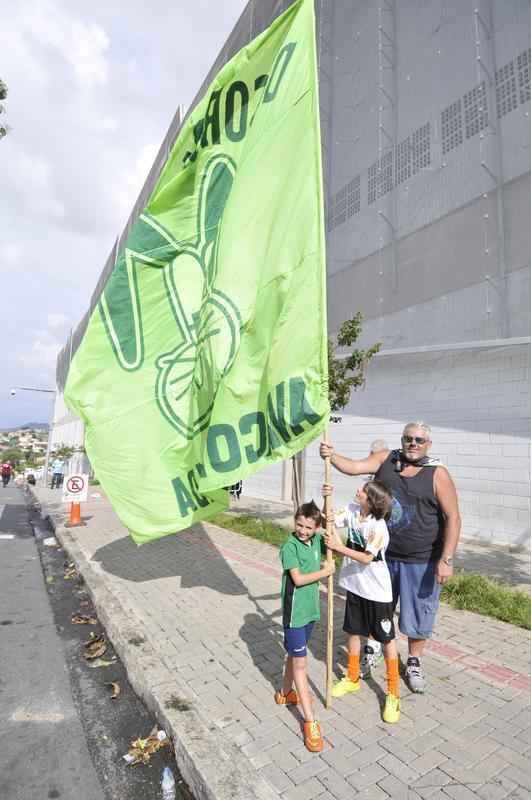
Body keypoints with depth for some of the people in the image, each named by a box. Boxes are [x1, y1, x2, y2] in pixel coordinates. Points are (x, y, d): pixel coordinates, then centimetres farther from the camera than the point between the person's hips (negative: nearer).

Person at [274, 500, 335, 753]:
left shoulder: (317, 540, -2)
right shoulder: (290, 546, -20)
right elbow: (298, 579, -24)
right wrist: (325, 571, -14)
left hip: (310, 609, 7)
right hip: (295, 612, -7)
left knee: (295, 655, 24)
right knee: (300, 663, 2)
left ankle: (285, 693, 44)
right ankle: (310, 721, 12)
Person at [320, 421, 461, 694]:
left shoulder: (437, 474, -13)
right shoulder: (387, 459, -3)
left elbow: (452, 518, -13)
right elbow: (354, 467, -11)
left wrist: (446, 559, -16)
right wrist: (332, 456, -30)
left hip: (420, 561, -3)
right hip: (383, 555, 3)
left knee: (417, 615, 15)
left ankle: (414, 663, 41)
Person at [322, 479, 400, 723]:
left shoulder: (378, 527, -25)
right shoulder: (352, 509, -8)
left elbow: (367, 558, -26)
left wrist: (339, 547, -33)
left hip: (377, 591, -6)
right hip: (354, 585, 6)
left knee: (387, 640, 9)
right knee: (353, 631, 21)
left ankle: (393, 694, 25)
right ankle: (352, 678, 42)